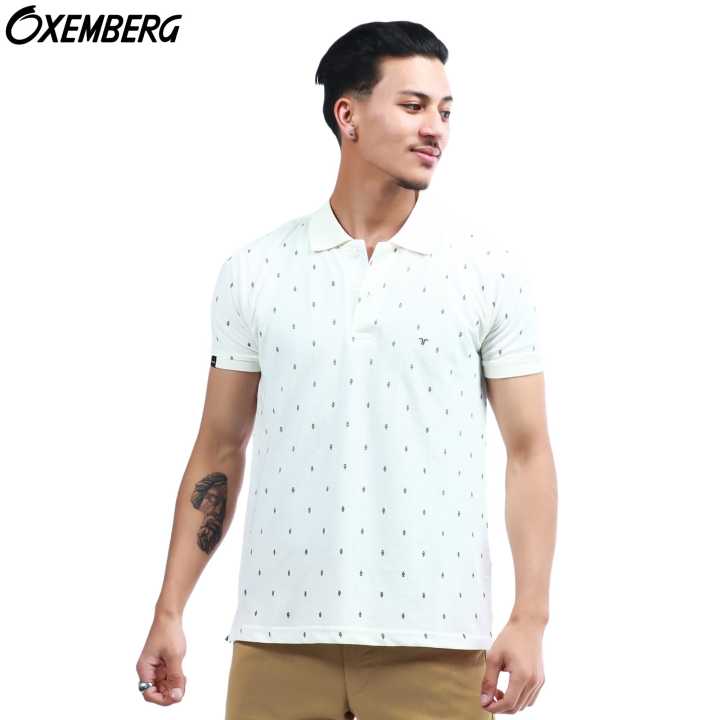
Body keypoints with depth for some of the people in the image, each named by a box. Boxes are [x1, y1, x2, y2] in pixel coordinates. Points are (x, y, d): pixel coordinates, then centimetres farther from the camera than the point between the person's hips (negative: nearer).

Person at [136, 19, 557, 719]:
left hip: (435, 638, -1)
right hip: (279, 634, 1)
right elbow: (220, 450, 10)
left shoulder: (492, 274, 2)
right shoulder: (252, 271, 6)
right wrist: (169, 613, 5)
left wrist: (529, 620, -7)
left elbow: (528, 452, 2)